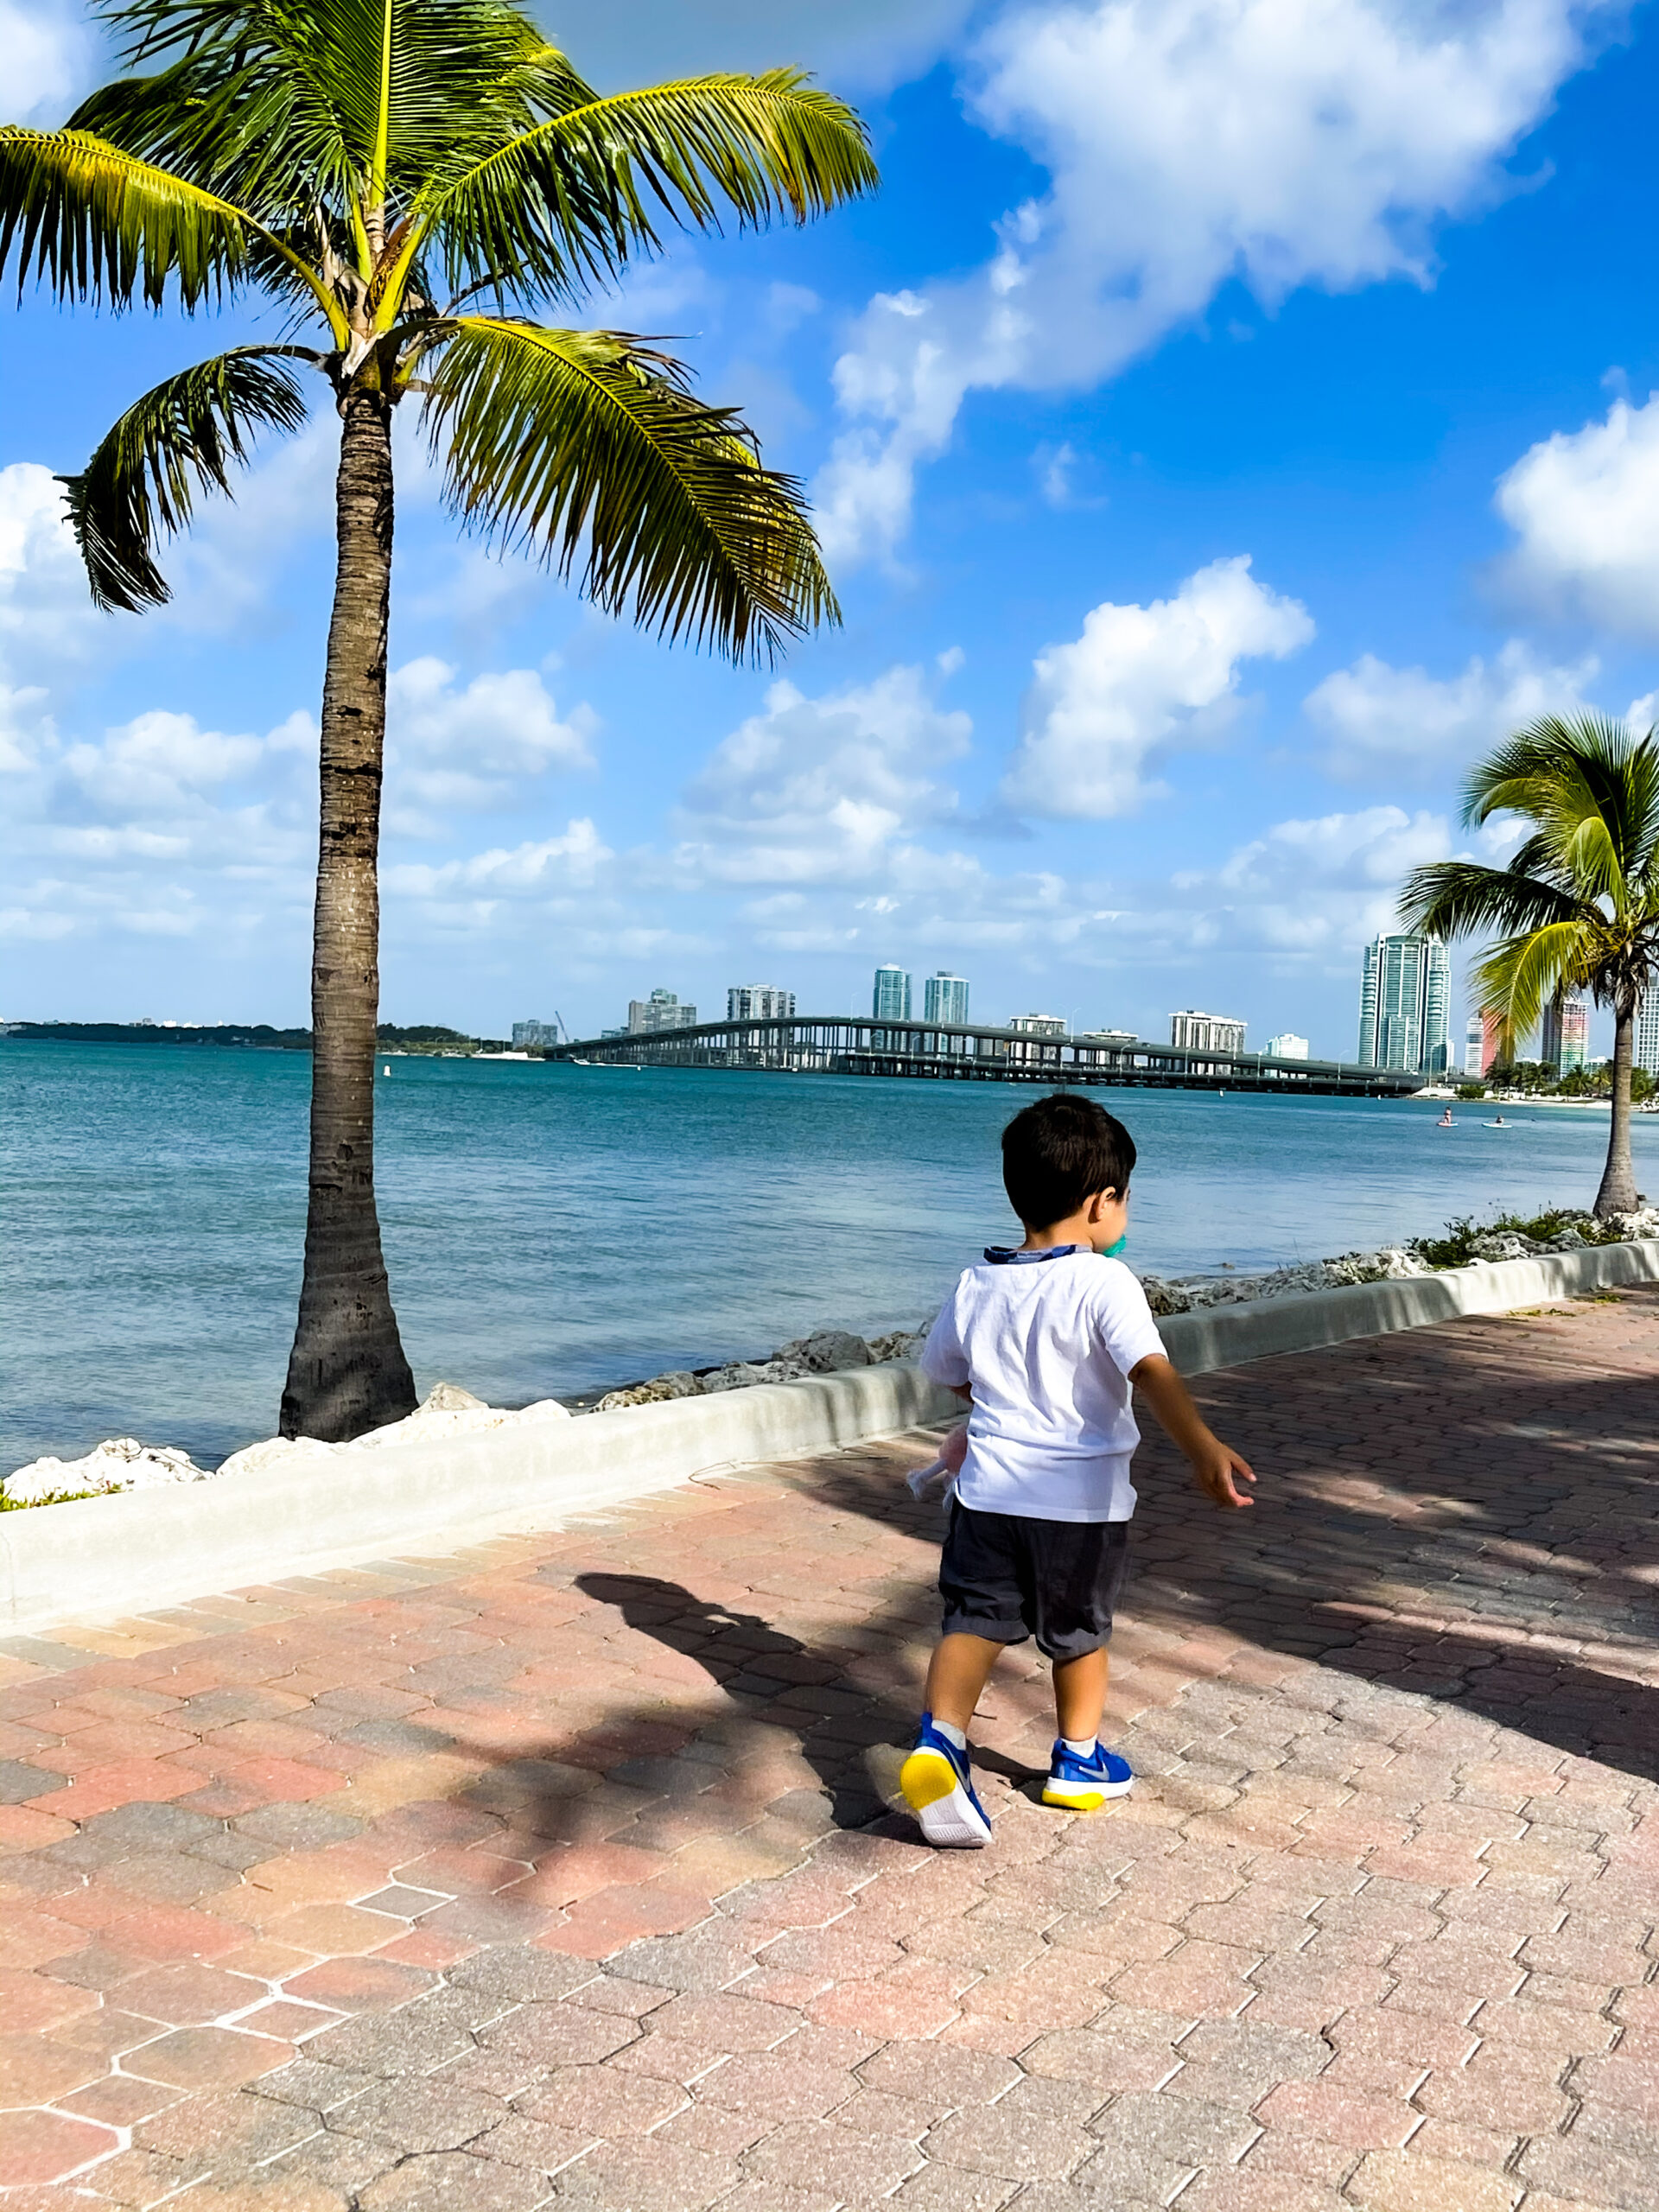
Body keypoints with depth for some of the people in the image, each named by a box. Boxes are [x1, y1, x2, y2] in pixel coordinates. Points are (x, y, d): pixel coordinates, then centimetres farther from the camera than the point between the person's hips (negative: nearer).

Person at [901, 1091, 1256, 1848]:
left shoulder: (977, 1284, 3)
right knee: (1079, 1634, 17)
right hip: (1080, 1500, -3)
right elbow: (1151, 1371, -30)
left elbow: (948, 1373, 18)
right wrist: (1204, 1448, -40)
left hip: (989, 1492, 3)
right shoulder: (1104, 1282, -15)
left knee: (974, 1617, 6)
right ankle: (1077, 1760, 33)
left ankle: (938, 1741, -15)